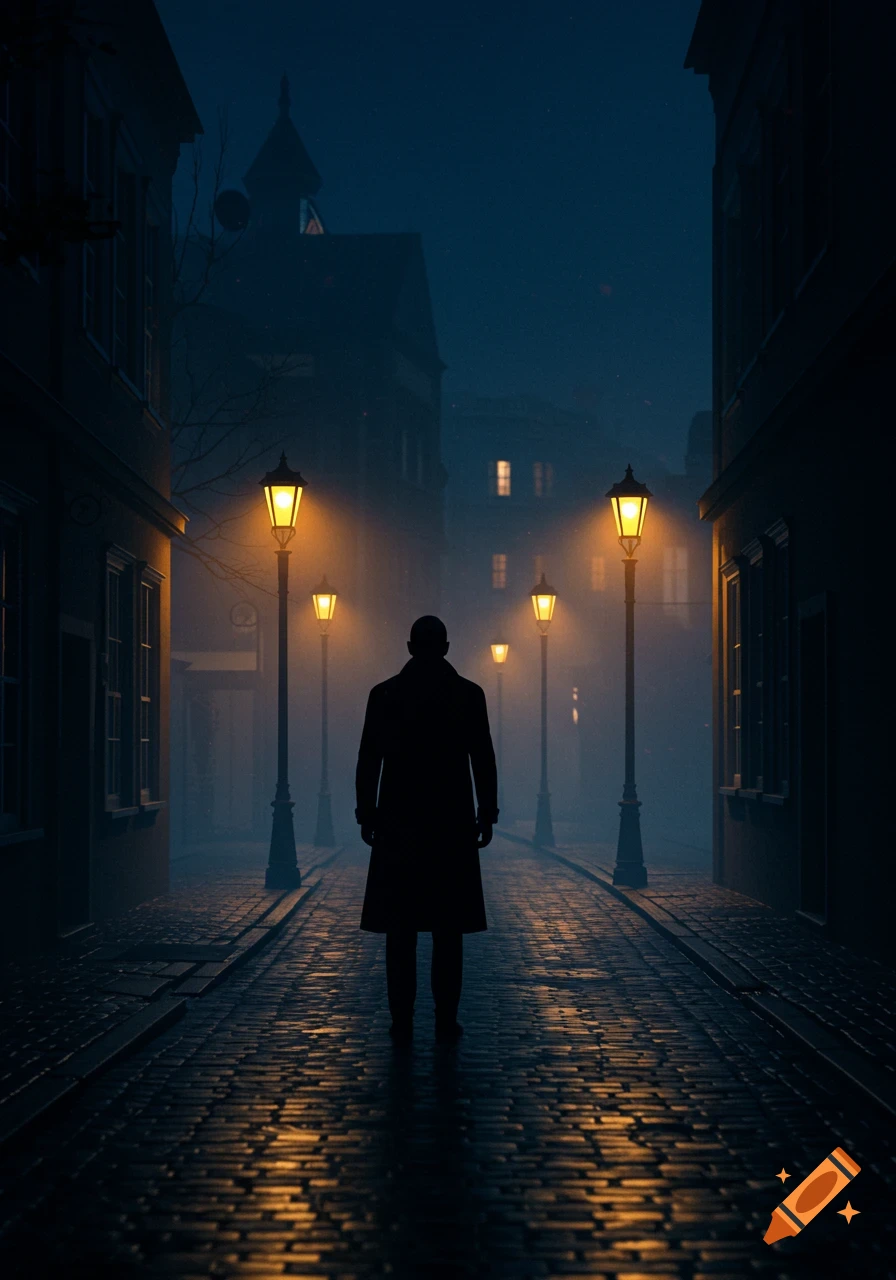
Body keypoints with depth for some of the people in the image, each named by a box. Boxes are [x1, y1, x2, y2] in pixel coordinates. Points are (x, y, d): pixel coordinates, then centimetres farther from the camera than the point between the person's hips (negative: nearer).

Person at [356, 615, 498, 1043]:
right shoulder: (469, 693, -2)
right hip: (452, 823, 0)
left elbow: (368, 761, 1)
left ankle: (402, 1020, 2)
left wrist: (366, 815, 9)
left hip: (398, 823, 0)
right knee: (448, 928, 4)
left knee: (401, 927, 4)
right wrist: (487, 814, 7)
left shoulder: (383, 694, 0)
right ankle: (445, 1020, 2)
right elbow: (483, 760, -1)